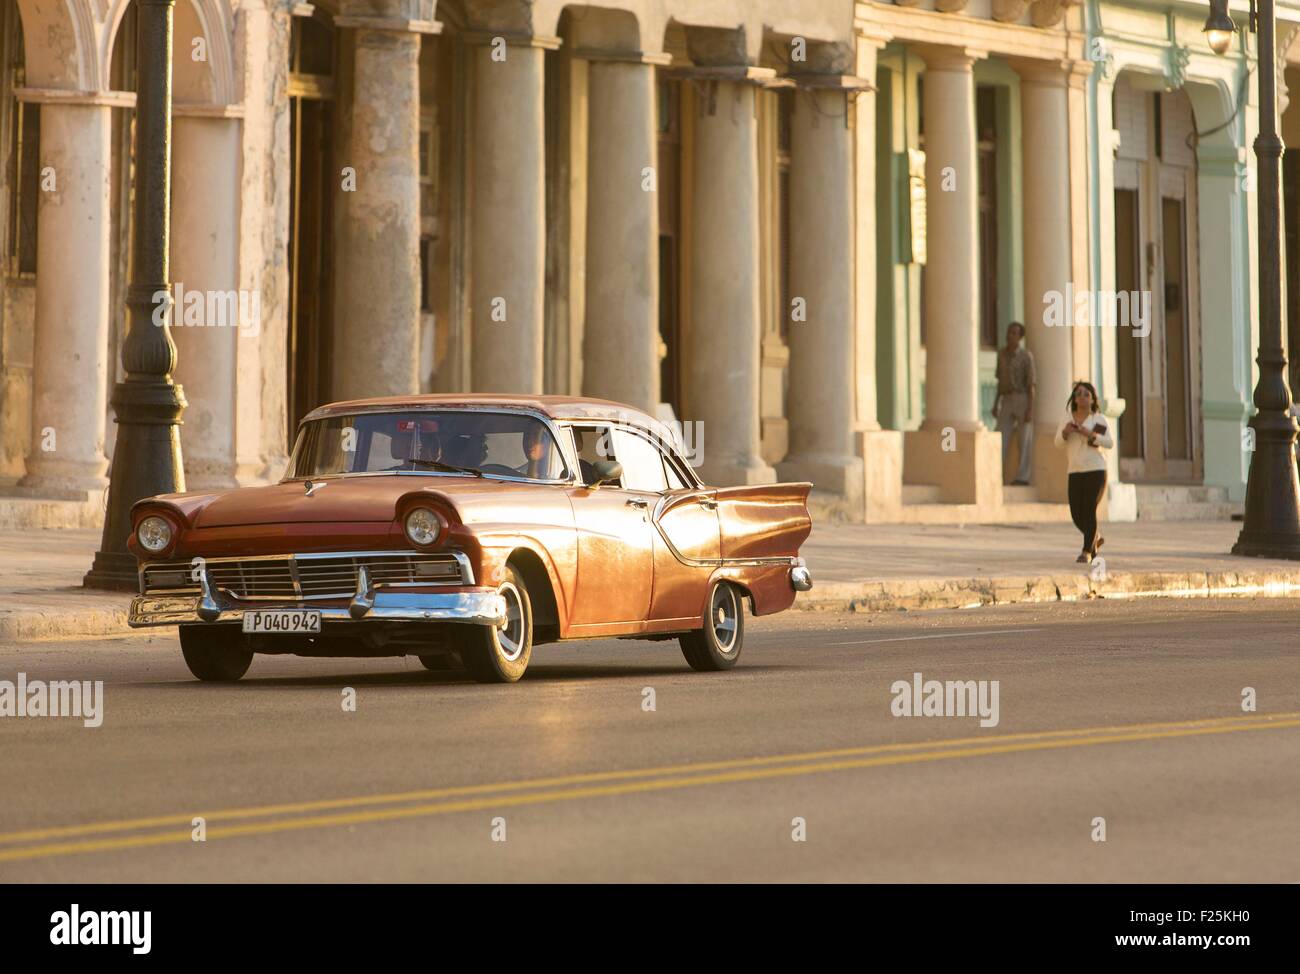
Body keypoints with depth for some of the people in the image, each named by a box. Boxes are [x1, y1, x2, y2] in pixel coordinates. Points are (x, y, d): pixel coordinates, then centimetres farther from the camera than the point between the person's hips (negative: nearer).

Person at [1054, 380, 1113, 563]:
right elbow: (1059, 444, 6)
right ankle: (1095, 538, 30)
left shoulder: (1098, 419, -1)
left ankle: (1087, 551, -6)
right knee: (1076, 515, 3)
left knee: (1089, 511, -14)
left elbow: (1110, 443, -9)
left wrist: (1090, 434, -22)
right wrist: (1065, 431, -15)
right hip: (1075, 472, 4)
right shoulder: (1068, 418, 8)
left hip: (1096, 471, -4)